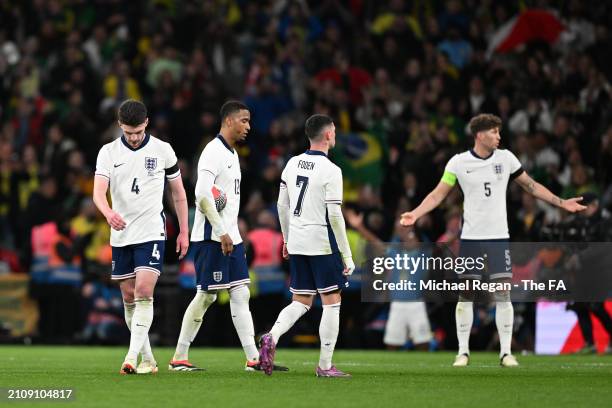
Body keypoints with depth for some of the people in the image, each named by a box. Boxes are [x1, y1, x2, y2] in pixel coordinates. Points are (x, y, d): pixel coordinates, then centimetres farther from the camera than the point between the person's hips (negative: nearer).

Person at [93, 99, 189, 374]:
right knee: (129, 297, 6)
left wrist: (184, 231, 8)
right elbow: (98, 191, -13)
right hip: (120, 235, 3)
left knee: (143, 292, -17)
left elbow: (178, 193, 11)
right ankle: (148, 359, 16)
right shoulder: (109, 152, 1)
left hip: (151, 233, -3)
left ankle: (132, 358, -21)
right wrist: (108, 212, -35)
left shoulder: (162, 150, 1)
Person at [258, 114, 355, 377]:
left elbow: (282, 205, 12)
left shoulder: (293, 164, 7)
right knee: (331, 303, 3)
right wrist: (347, 256, -9)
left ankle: (272, 337, -12)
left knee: (301, 302, 13)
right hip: (323, 244, -6)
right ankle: (325, 366, 3)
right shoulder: (330, 170, -13)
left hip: (296, 244, 6)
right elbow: (334, 216, -15)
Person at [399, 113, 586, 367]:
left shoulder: (505, 158, 3)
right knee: (466, 294, 0)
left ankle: (505, 352, 0)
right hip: (471, 238, -1)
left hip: (499, 237, 1)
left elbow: (531, 185, 12)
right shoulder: (458, 162, -2)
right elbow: (438, 194, 2)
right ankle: (463, 351, 8)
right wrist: (415, 214, -11)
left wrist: (561, 203, 10)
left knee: (503, 294, -4)